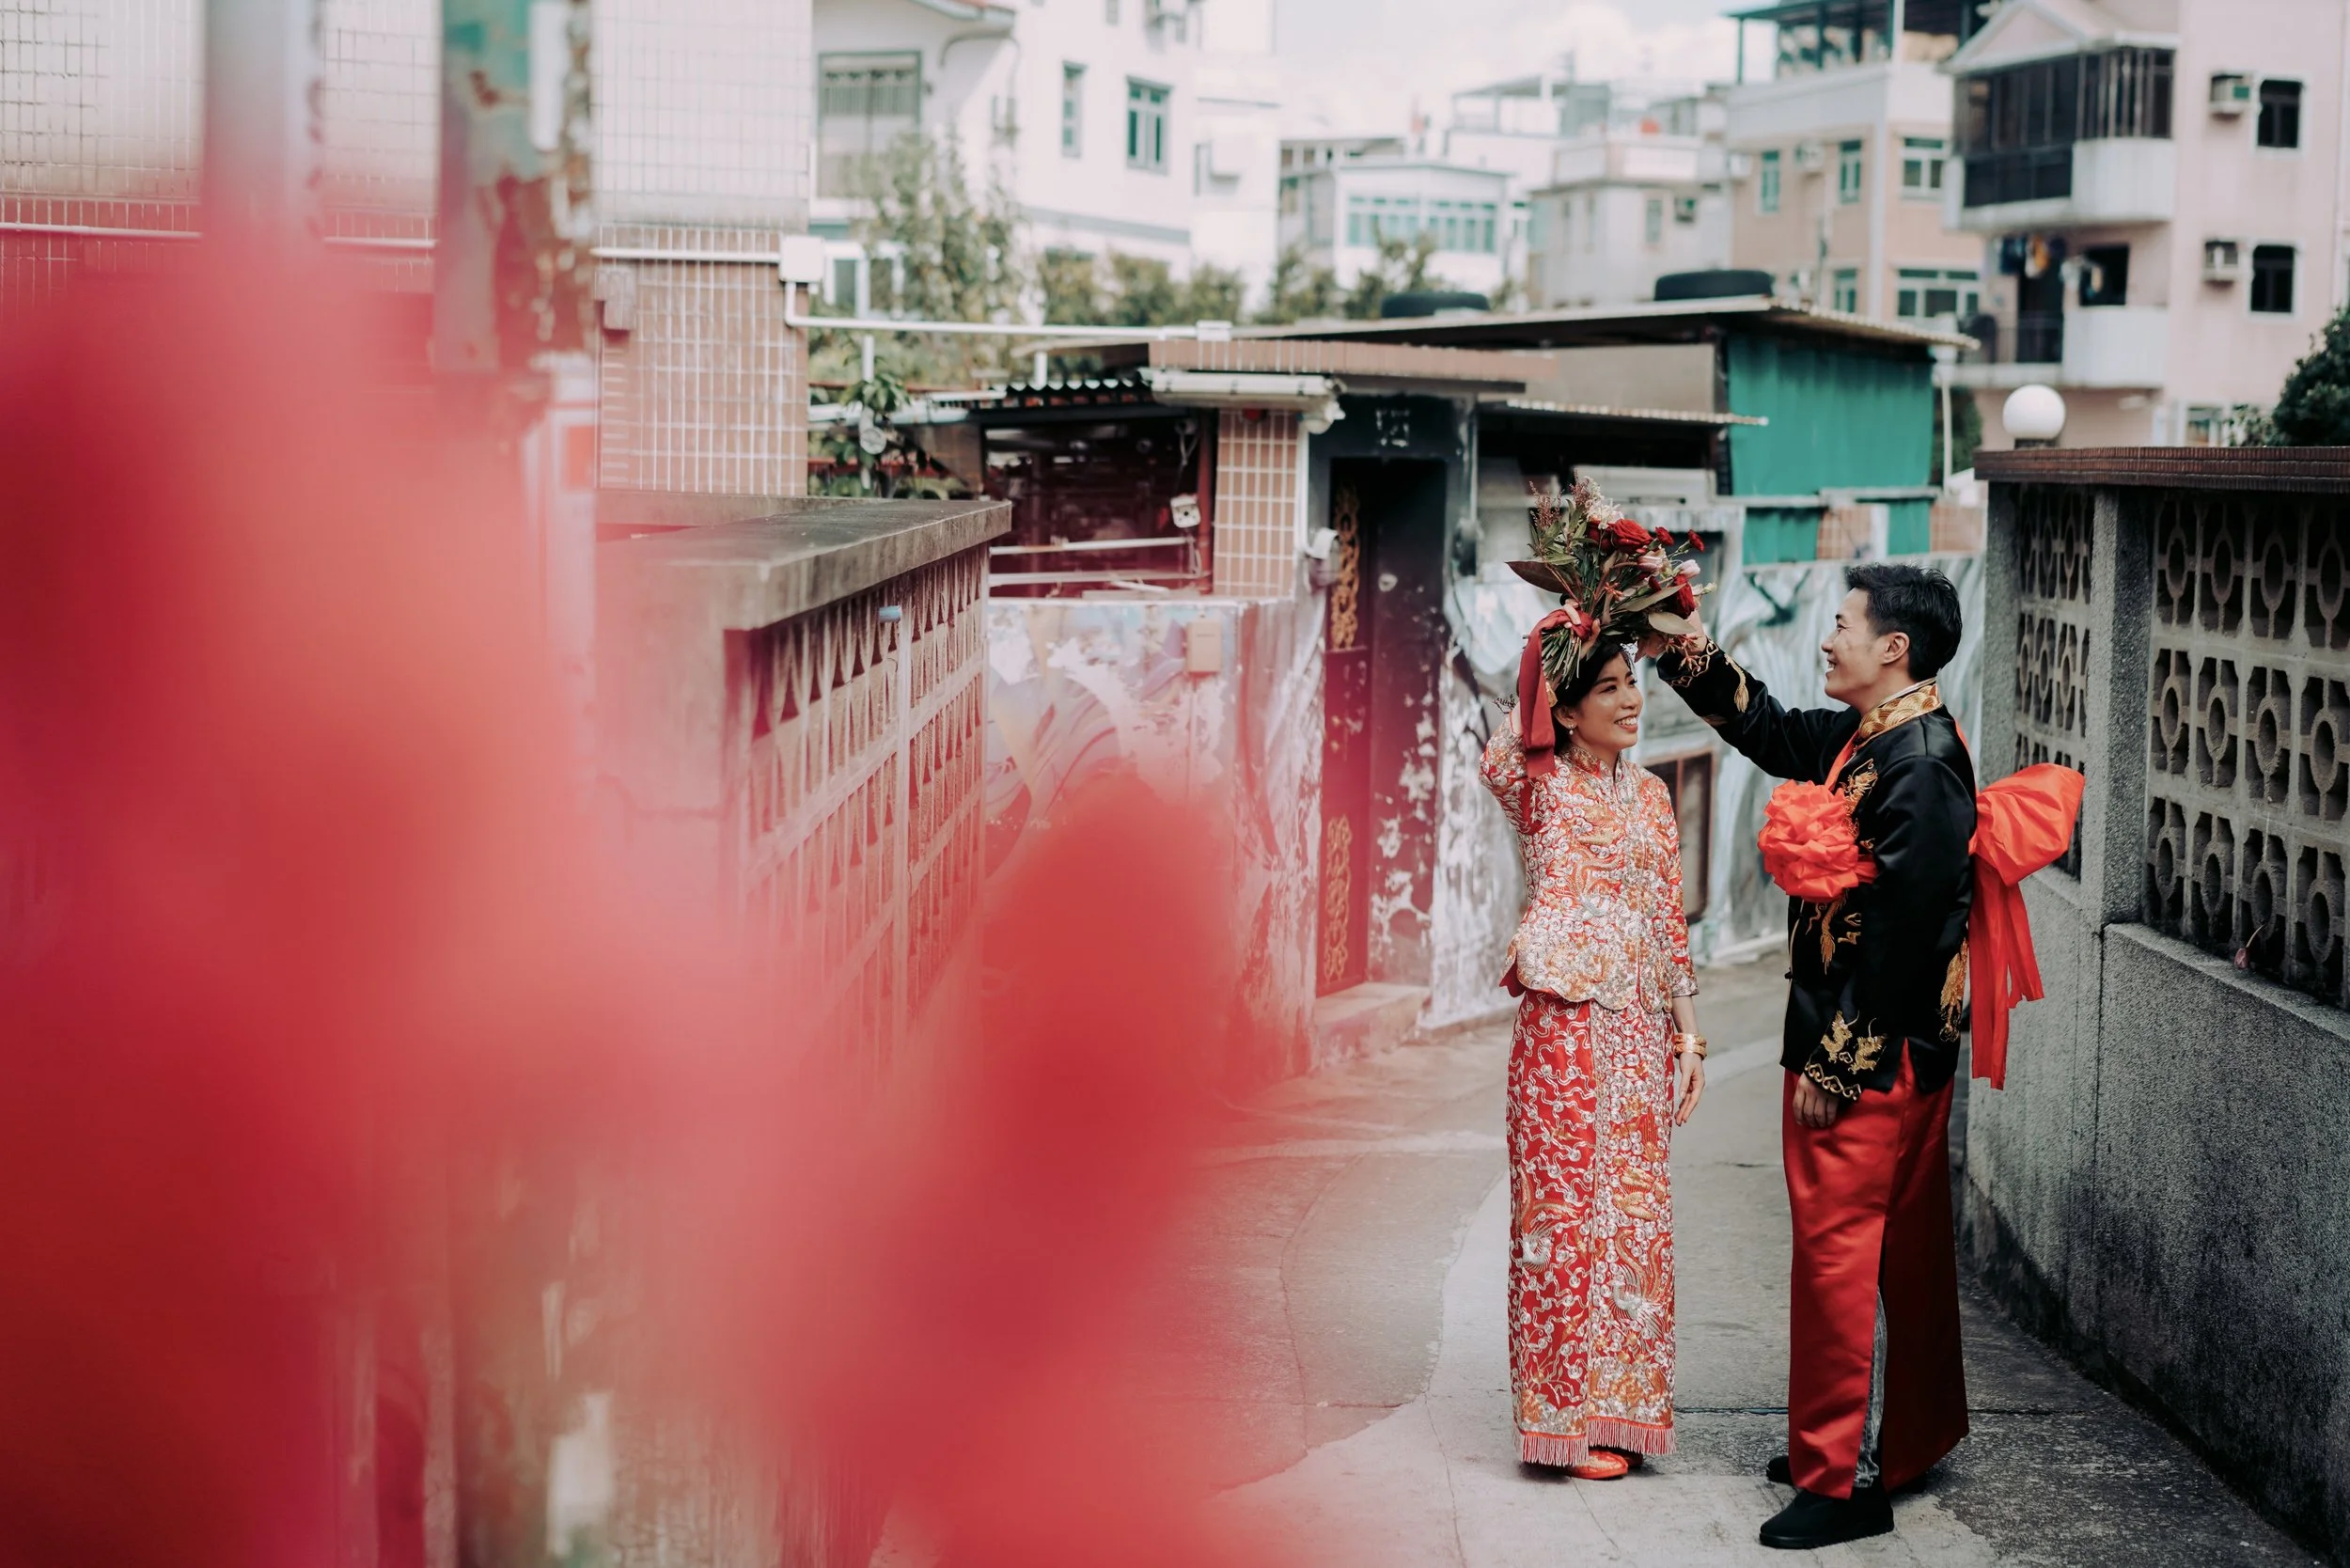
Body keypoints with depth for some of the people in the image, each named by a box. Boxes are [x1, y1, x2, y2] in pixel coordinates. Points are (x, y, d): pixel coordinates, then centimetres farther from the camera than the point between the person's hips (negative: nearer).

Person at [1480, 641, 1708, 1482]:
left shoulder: (1650, 795, 15)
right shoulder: (1541, 786, -2)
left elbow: (1668, 918, 17)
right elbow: (1500, 762, -28)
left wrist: (1687, 1029, 12)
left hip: (1640, 1027, 6)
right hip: (1566, 1022, -6)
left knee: (1634, 1213, 8)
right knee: (1567, 1207, -3)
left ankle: (1620, 1404, 17)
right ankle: (1567, 1412, 4)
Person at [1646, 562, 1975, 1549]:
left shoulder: (1920, 765, -20)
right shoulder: (1865, 739, 9)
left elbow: (1897, 931, -23)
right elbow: (1769, 730, 28)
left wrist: (1833, 1062, -20)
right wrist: (1683, 649, 21)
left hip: (1873, 1058, -10)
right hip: (1873, 1054, 10)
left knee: (1841, 1249, -6)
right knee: (1897, 1251, 17)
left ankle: (1848, 1481, 0)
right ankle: (1901, 1440, 28)